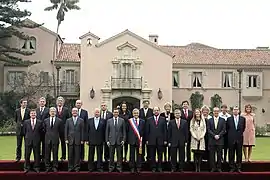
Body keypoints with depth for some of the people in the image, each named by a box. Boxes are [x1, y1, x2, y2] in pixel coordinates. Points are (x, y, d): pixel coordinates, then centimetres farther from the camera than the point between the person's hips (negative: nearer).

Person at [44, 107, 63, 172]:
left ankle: (55, 167, 10)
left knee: (55, 154, 3)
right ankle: (47, 167, 14)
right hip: (47, 139, 2)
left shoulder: (59, 121, 2)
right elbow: (44, 130, 12)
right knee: (47, 154, 5)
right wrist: (47, 135, 6)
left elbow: (61, 131, 5)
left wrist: (57, 136, 4)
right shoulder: (46, 120, 8)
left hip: (55, 139, -2)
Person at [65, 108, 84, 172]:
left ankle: (77, 167, 8)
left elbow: (82, 130, 3)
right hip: (70, 140, 1)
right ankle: (70, 167, 11)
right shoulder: (68, 120, 10)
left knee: (77, 154, 0)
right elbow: (66, 130, 7)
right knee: (70, 155, 3)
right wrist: (66, 139, -1)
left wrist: (82, 140, -2)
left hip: (78, 140, -1)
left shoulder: (81, 120, 6)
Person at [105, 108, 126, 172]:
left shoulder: (122, 120, 4)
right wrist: (107, 140, 0)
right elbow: (107, 131, 6)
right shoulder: (109, 121, 6)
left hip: (119, 140, 0)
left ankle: (119, 167, 12)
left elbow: (124, 131, 4)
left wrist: (123, 140, -3)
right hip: (111, 140, 0)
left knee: (119, 155, 3)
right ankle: (111, 167, 14)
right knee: (111, 155, 4)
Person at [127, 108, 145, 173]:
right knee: (132, 155, 5)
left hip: (139, 140, 0)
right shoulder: (129, 121, 4)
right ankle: (132, 168, 13)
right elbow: (127, 131, 3)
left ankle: (138, 168, 13)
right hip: (132, 140, 0)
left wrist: (142, 139, -3)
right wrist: (127, 140, -2)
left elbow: (143, 131, 3)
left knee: (139, 154, 5)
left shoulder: (142, 121, 5)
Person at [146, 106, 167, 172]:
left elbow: (165, 130, 3)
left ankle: (159, 167, 15)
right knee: (152, 155, 5)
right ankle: (153, 168, 14)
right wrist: (147, 140, 0)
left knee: (160, 155, 6)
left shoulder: (163, 119, 5)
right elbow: (147, 130, 5)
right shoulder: (149, 120, 7)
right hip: (152, 140, 0)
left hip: (160, 140, 0)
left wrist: (165, 140, -2)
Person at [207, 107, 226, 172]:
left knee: (219, 154, 3)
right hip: (211, 140, 0)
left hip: (220, 140, 0)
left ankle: (219, 167, 10)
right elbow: (208, 130, 1)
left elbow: (224, 130, 1)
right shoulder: (209, 120, 8)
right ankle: (213, 168, 8)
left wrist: (219, 135, -12)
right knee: (212, 155, 2)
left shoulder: (222, 120, 7)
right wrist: (214, 135, -11)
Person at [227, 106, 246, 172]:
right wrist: (230, 134, 9)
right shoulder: (229, 119, 2)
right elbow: (227, 128, 10)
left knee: (239, 154, 4)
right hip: (231, 139, -1)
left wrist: (240, 133, 12)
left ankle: (238, 167, 13)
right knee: (231, 154, 3)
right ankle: (232, 167, 11)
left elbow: (243, 127, 15)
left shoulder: (243, 119, 4)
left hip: (239, 138, 1)